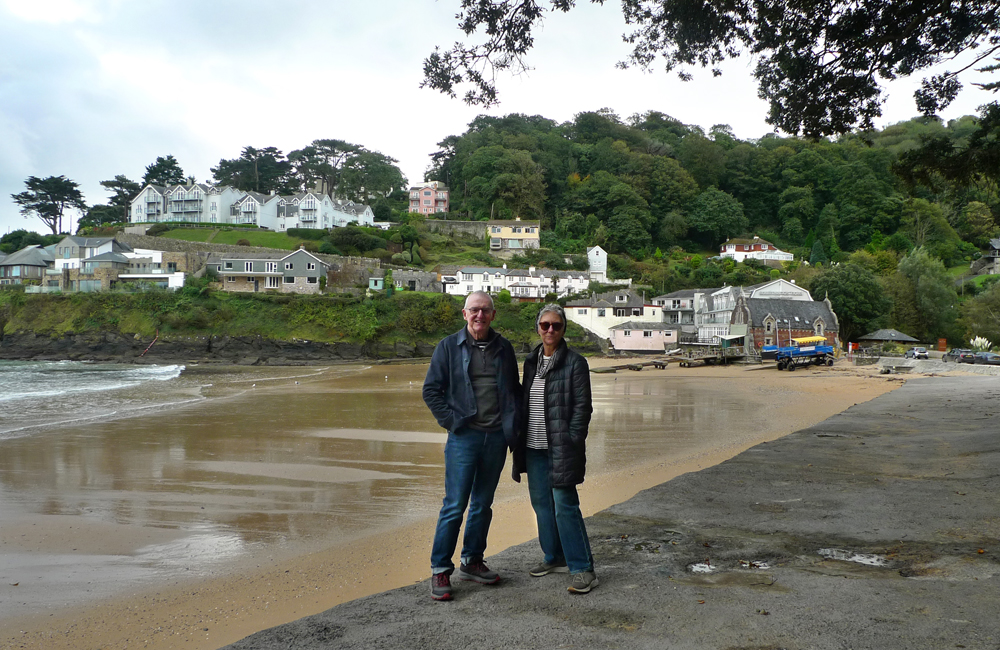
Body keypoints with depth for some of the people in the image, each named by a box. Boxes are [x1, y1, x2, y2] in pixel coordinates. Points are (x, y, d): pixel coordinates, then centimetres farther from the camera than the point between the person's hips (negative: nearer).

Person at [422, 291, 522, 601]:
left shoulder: (503, 347, 9)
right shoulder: (449, 346, -1)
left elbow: (515, 389, 17)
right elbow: (431, 390, 0)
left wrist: (513, 425, 6)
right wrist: (451, 421, -8)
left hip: (497, 437, 4)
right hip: (464, 437, -4)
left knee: (483, 504, 13)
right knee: (454, 506, -4)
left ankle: (472, 562, 26)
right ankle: (440, 570, 6)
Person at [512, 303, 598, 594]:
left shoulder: (575, 362, -6)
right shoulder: (531, 361, 12)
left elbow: (582, 407, -8)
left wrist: (570, 444, -14)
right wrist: (519, 438, 12)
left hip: (560, 447, -7)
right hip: (533, 447, 7)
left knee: (565, 505, -7)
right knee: (541, 502, 12)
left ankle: (582, 569, 1)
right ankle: (555, 558, 27)